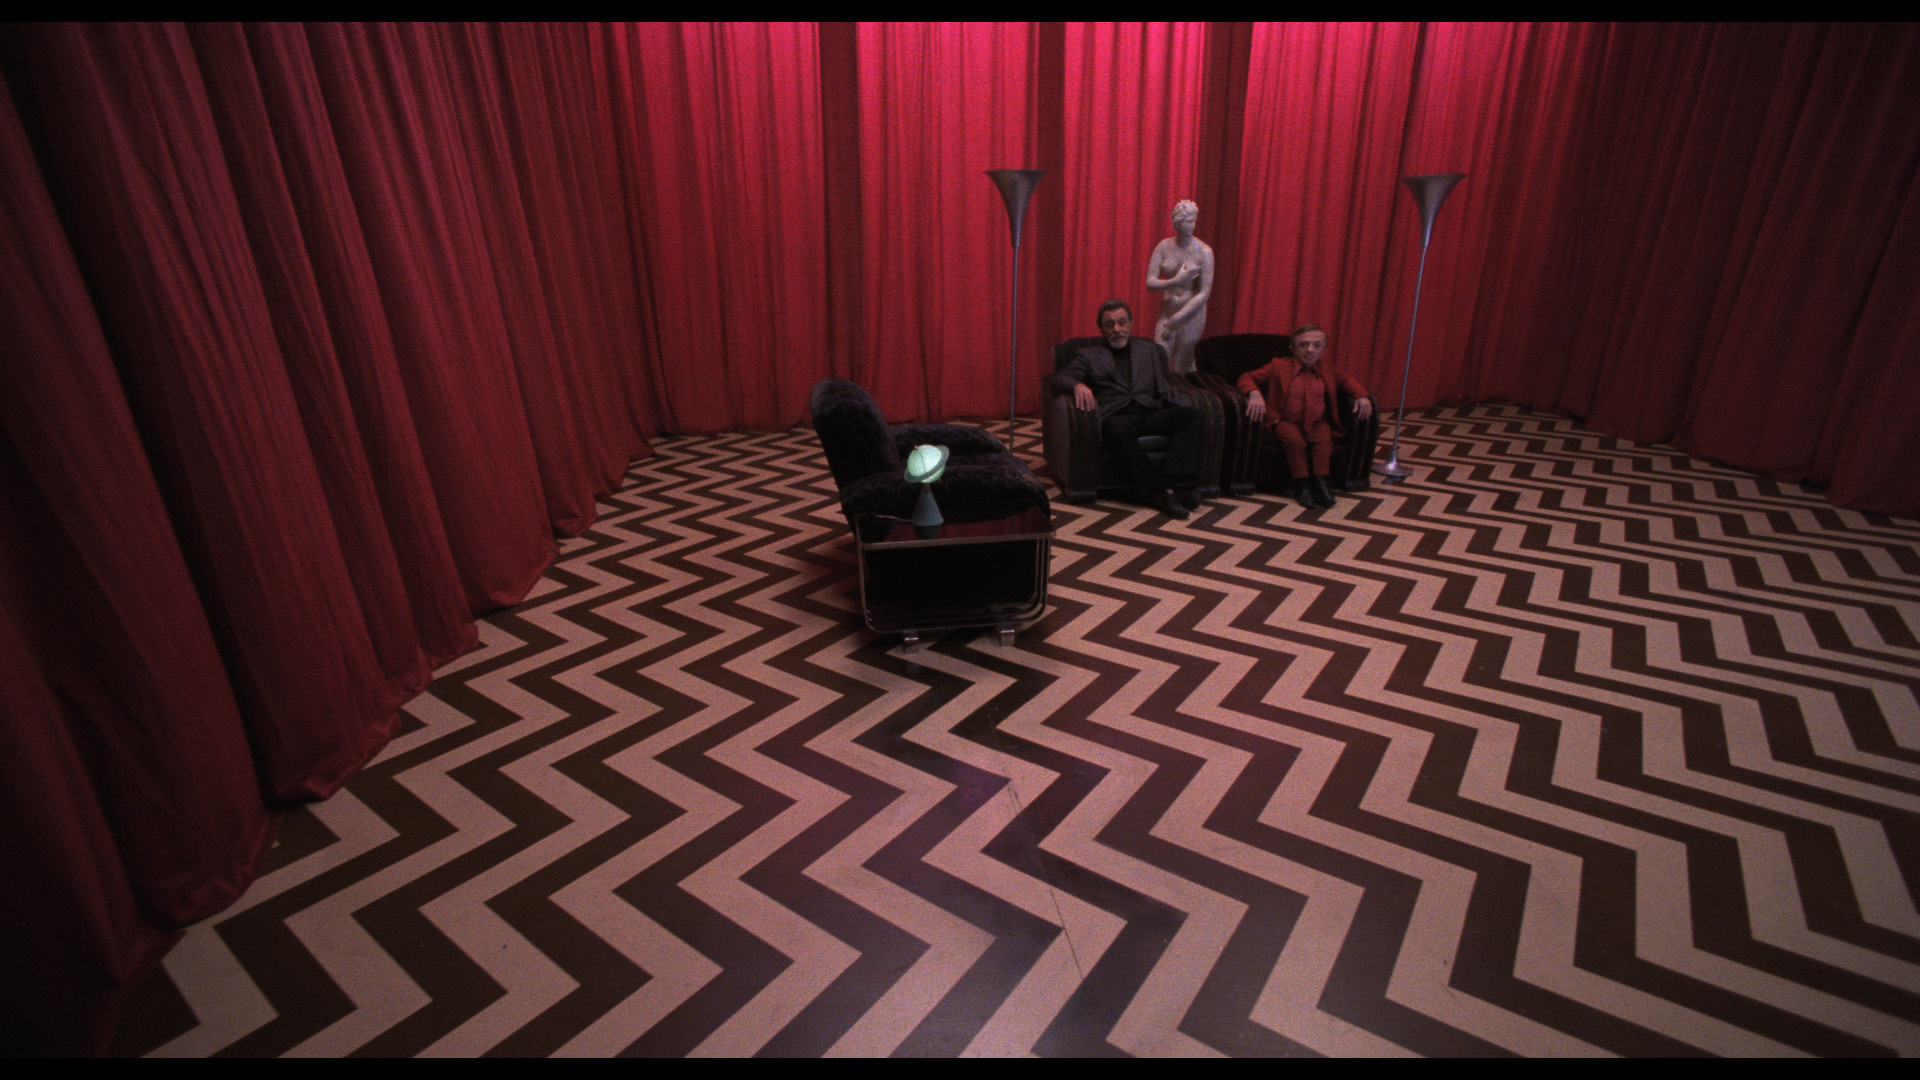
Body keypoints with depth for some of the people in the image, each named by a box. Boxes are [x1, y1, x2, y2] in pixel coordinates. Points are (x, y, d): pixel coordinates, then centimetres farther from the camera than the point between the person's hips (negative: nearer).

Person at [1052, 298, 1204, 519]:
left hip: (1150, 413, 3)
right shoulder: (1088, 355, 21)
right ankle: (1155, 492, -35)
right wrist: (1078, 385, -17)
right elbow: (1058, 377, 7)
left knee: (1191, 414, -26)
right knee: (1117, 428, -40)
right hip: (1116, 416, -3)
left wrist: (1177, 408, 0)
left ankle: (1175, 483, -36)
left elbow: (1164, 389, 22)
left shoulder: (1150, 350, 29)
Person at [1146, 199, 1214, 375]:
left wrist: (1177, 318, -14)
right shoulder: (1164, 246, 0)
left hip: (1192, 314, -2)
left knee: (1181, 371, 0)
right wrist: (1175, 282, -23)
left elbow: (1204, 293, -11)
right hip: (1167, 310, 3)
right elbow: (1150, 283, -5)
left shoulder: (1204, 252, -8)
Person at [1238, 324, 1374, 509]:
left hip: (1317, 422, 3)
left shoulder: (1326, 368, 13)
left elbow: (1347, 380, 28)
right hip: (1287, 421, -3)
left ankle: (1320, 482, -24)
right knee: (1296, 440, -33)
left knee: (1324, 439, -28)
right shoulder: (1279, 366, 0)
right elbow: (1247, 378, -2)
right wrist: (1254, 394, -25)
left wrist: (1362, 395, 9)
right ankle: (1302, 485, -24)